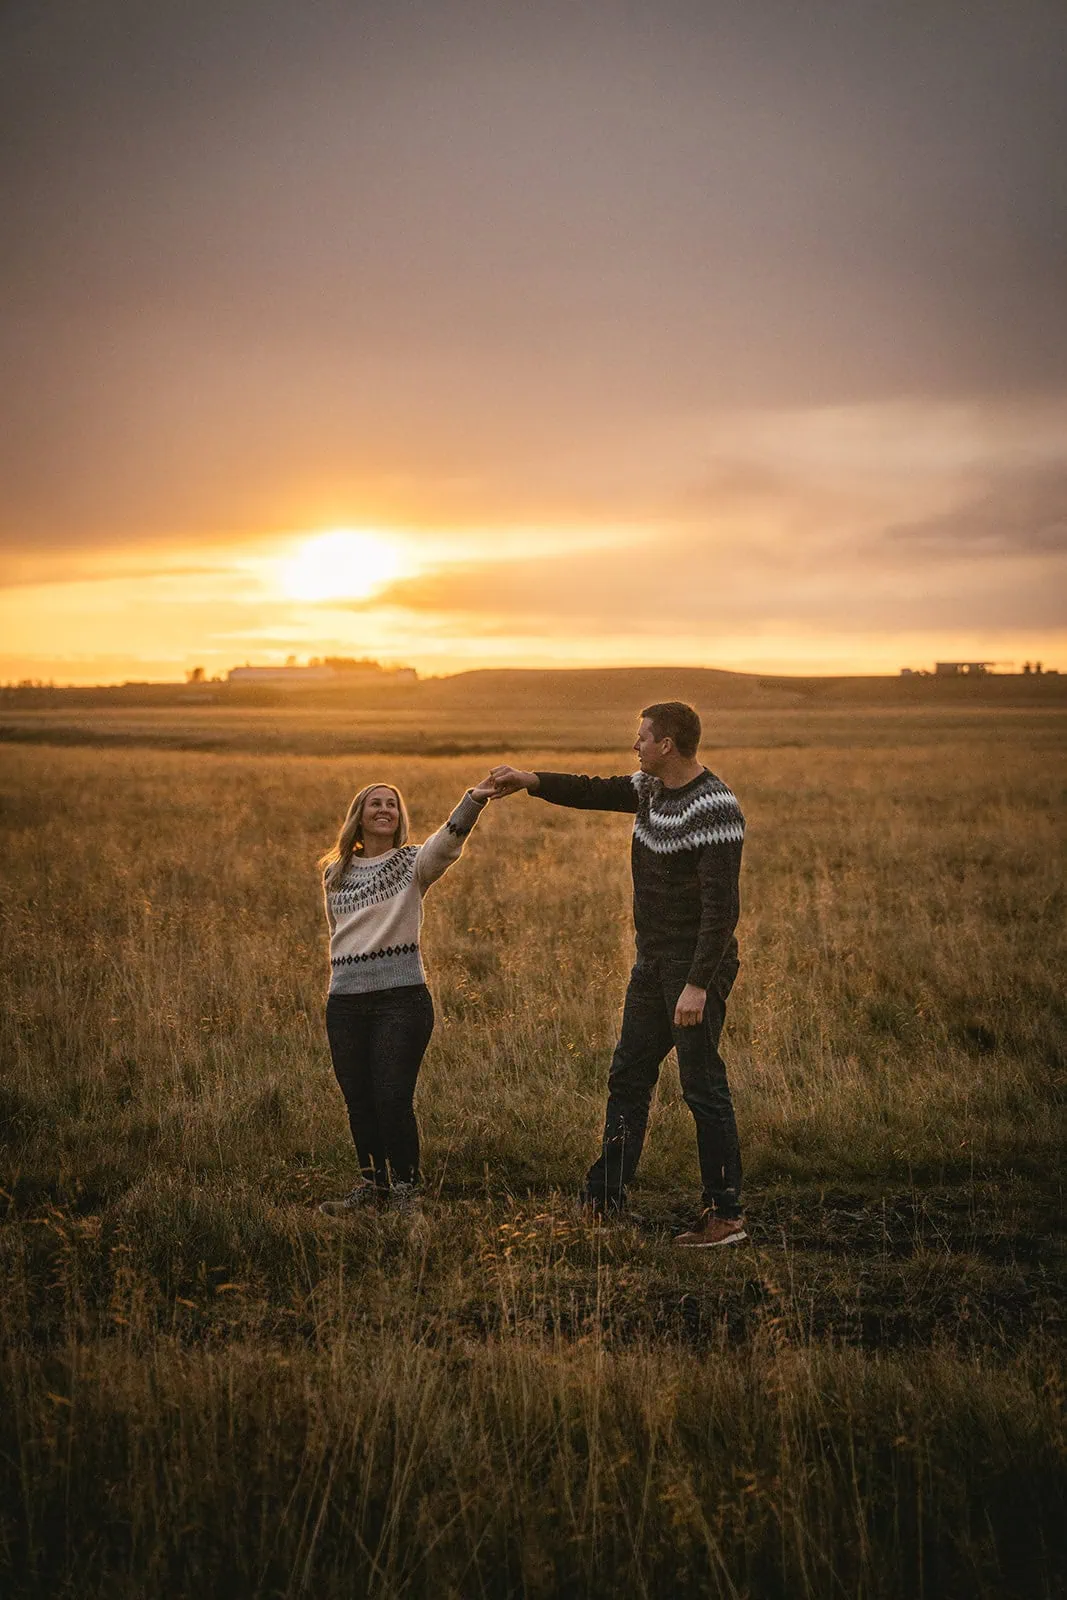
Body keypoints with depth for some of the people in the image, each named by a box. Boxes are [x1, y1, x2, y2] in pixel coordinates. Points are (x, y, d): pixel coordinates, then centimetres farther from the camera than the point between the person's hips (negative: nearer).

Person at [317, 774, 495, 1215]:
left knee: (393, 1099, -8)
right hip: (345, 1002, 4)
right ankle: (372, 1184, 23)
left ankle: (405, 1189, 6)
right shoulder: (335, 873, 13)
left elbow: (447, 844, -20)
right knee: (358, 1100, 9)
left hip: (401, 999, -4)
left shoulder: (412, 864, 0)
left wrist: (473, 800, -37)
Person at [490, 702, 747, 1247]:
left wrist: (698, 985, -29)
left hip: (697, 968, -10)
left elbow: (721, 906, -25)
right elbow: (597, 792, 25)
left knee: (702, 1087, -5)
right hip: (653, 963, 10)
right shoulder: (652, 789, 7)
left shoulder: (714, 808, -21)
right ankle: (603, 1200, 24)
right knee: (628, 1078, 15)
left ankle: (726, 1214, 2)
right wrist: (531, 781, 14)